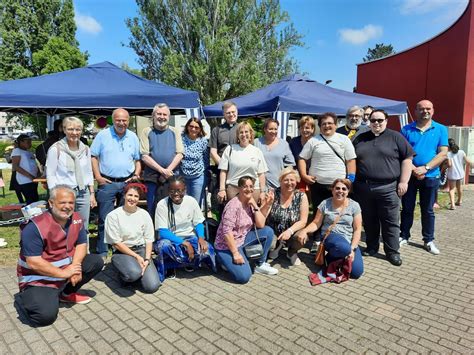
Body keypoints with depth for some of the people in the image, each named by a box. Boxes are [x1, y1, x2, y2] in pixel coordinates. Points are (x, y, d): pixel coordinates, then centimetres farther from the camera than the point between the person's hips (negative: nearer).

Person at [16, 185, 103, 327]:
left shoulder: (77, 219, -5)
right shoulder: (35, 227, -24)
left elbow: (81, 244, -2)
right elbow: (33, 263, -26)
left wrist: (75, 266, -21)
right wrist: (64, 273, -25)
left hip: (66, 267, 6)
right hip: (39, 279, -6)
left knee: (96, 262, -6)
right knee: (46, 315, -24)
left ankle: (67, 293, 11)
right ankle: (25, 298, 10)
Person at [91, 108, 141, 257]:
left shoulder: (133, 137, 9)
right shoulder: (103, 135, 0)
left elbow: (138, 159, 15)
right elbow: (93, 157, 0)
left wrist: (136, 174, 0)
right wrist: (98, 176, -8)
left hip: (128, 182, 3)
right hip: (107, 182, -3)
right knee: (104, 218, -1)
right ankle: (102, 252, 10)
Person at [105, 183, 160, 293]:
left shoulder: (144, 214, 2)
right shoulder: (113, 216, -7)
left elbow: (149, 239, 2)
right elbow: (116, 243, -8)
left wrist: (147, 259, -12)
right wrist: (136, 256, -12)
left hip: (142, 250, 3)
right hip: (122, 252, -3)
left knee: (152, 286, -16)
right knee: (134, 273, -35)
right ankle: (124, 275, 2)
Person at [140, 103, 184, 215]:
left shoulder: (174, 132, 10)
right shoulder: (147, 132, 5)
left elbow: (180, 154, 2)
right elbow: (144, 156, -4)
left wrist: (168, 170, -11)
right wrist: (162, 170, -12)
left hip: (171, 176, 1)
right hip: (152, 176, -1)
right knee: (152, 209, 5)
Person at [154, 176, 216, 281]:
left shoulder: (191, 201, -8)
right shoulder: (162, 204, -15)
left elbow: (199, 223, 2)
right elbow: (162, 232, -17)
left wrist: (201, 238, -20)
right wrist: (184, 243, -27)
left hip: (189, 238, 3)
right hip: (170, 239, -3)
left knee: (206, 249, -27)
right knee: (163, 245, -38)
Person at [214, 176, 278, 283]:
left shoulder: (250, 203, 2)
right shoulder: (233, 205, -22)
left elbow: (260, 225, -5)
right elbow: (227, 232, -25)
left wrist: (255, 206, -13)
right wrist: (235, 253, -25)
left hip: (242, 239, 8)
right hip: (227, 245, -8)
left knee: (268, 231, -6)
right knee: (244, 276, -22)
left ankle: (261, 265, 8)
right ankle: (226, 260, 8)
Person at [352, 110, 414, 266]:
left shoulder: (395, 137, 2)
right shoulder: (359, 139, 11)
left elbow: (407, 158, -1)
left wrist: (403, 181, -7)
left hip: (388, 187, -3)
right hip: (363, 187, 3)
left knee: (390, 221, 3)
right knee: (369, 221, 12)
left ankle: (392, 251, 14)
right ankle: (371, 247, 25)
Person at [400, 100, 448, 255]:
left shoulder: (441, 129, 2)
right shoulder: (406, 129, 1)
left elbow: (443, 153, -5)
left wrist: (425, 168, -16)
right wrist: (413, 169, -15)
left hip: (430, 176, 0)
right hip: (408, 175, 0)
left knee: (427, 210, 10)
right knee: (407, 208, 9)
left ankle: (429, 240, 21)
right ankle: (404, 236, 21)